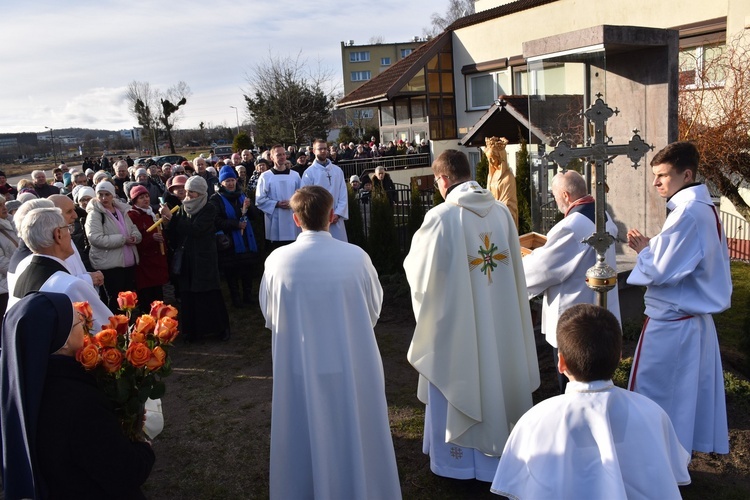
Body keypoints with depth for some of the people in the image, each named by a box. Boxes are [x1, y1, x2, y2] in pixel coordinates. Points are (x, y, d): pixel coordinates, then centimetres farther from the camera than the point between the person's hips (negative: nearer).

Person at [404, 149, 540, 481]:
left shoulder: (441, 216, -19)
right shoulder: (502, 211, -2)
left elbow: (420, 270, -11)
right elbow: (514, 265, 4)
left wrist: (412, 257, 9)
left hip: (456, 317, -5)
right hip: (499, 316, 5)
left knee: (458, 380, 10)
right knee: (495, 371, 19)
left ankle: (458, 458, 25)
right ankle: (499, 446, 36)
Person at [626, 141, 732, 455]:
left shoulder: (688, 212, -21)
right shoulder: (706, 209, 10)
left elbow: (660, 270, -23)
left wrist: (644, 250, -4)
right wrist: (651, 248, 4)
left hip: (671, 323, -10)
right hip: (696, 318, 10)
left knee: (655, 397, 2)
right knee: (692, 392, 19)